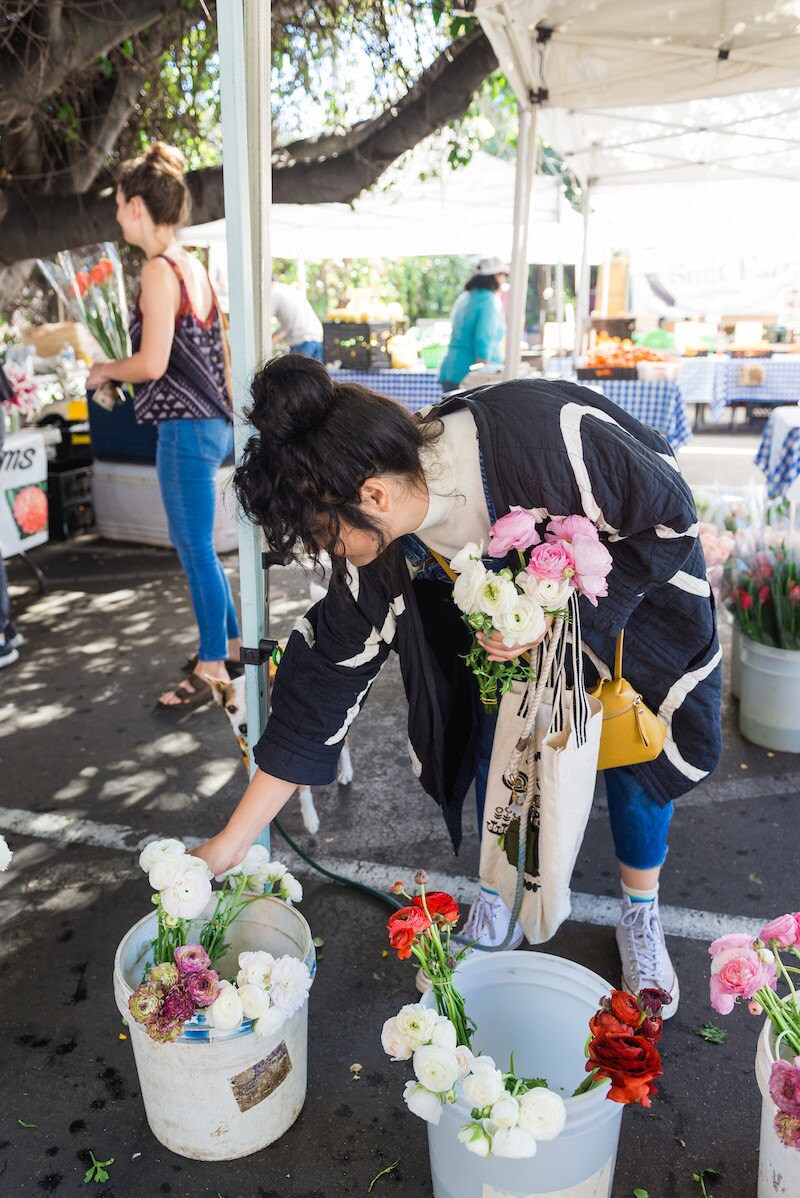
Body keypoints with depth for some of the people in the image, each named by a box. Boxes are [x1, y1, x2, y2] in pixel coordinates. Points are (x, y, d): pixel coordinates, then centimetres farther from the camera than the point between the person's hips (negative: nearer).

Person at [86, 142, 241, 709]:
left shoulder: (159, 270, -13)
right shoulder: (193, 265, 14)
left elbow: (151, 364, -20)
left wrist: (106, 370, -1)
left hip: (186, 427, -9)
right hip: (211, 420, 9)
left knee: (197, 550, 0)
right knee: (196, 545, 19)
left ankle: (213, 668, 12)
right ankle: (231, 643, 30)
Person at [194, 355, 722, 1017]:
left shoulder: (548, 435, -43)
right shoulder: (379, 548, -26)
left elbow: (672, 516, -25)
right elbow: (329, 673, -21)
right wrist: (232, 841, -19)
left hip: (637, 576, -3)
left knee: (637, 753, 2)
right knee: (497, 744, 0)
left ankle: (641, 917, 30)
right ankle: (500, 892, 30)